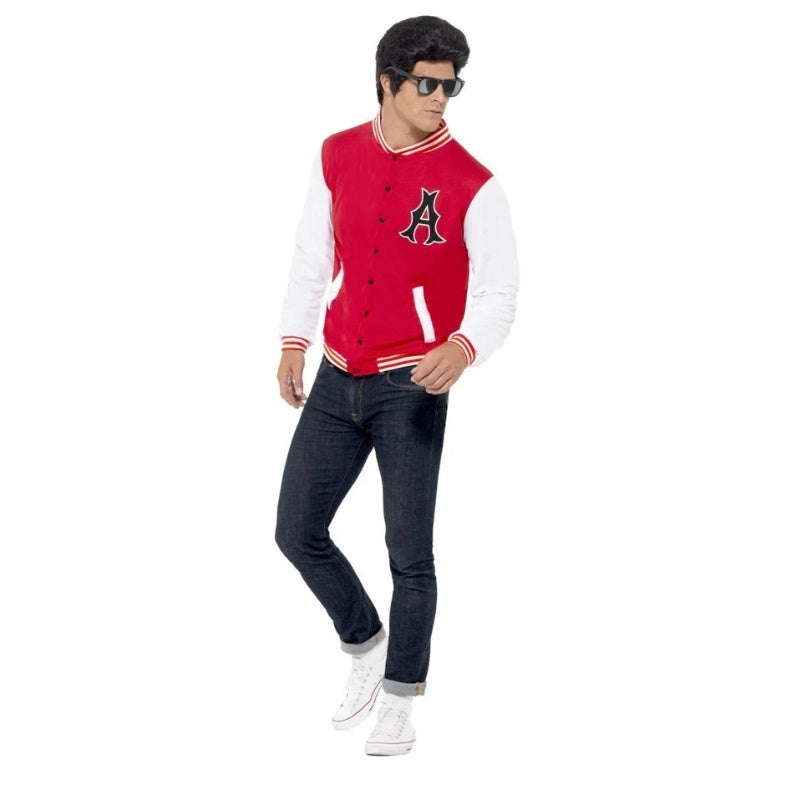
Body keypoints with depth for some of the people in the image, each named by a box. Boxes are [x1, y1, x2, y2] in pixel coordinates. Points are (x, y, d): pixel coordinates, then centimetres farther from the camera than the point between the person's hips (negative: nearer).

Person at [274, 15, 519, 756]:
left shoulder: (471, 185, -10)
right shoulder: (337, 156, 2)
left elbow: (499, 291, -9)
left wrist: (463, 347, -29)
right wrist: (293, 343, 8)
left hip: (412, 390, -4)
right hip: (336, 381, 4)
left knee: (409, 553, 2)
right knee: (296, 531, 7)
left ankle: (400, 699, 20)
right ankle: (366, 643, 32)